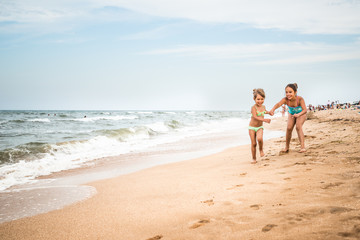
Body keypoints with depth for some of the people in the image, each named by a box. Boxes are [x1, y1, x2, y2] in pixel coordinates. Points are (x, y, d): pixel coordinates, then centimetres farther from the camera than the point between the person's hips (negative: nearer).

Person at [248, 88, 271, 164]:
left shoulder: (263, 107, 3)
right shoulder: (253, 107, -17)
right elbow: (255, 117, -31)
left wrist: (268, 112, 17)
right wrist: (264, 120, -41)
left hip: (260, 127, 3)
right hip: (252, 127, -3)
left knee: (259, 138, -27)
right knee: (253, 143, -1)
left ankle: (261, 149, 2)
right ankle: (254, 159, 14)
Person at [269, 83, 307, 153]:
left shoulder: (300, 99, -36)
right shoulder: (285, 99, -32)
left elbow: (304, 110, -38)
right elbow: (278, 104, -51)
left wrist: (298, 114, -59)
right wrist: (273, 109, -73)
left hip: (301, 114, -3)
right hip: (291, 114, 3)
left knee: (298, 127, -24)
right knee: (289, 128, -12)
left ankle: (302, 146, -22)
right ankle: (287, 147, 4)